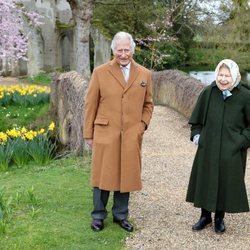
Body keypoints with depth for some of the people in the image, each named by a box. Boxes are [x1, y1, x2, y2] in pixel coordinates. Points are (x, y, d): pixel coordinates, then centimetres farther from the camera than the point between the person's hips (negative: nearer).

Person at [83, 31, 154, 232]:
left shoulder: (145, 74, 7)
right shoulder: (100, 72, 0)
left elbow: (148, 104, 15)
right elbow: (90, 105, 2)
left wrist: (143, 125, 1)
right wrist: (89, 134, 1)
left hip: (132, 136, 2)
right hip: (105, 134, -2)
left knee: (126, 176, 9)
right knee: (103, 176, 5)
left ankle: (120, 215, 26)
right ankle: (98, 215, 22)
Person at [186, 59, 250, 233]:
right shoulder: (208, 93, -5)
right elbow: (197, 118, 9)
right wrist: (196, 134, 1)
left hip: (232, 151, -2)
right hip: (208, 147, 2)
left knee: (227, 183, 9)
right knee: (205, 180, 10)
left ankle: (220, 218, 28)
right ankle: (205, 216, 29)